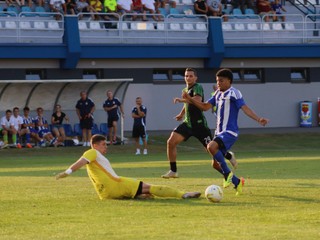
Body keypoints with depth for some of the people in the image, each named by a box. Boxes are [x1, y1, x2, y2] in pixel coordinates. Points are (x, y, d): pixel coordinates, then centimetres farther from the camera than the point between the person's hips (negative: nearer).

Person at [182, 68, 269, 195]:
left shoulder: (234, 93, -10)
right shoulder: (218, 94, 14)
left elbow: (245, 108, -17)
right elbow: (205, 106, 16)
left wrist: (258, 119, -30)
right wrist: (190, 99, 6)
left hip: (230, 132, -9)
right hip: (219, 132, 9)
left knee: (211, 146, -32)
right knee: (215, 163, 7)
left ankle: (227, 173, -17)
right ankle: (237, 182, 22)